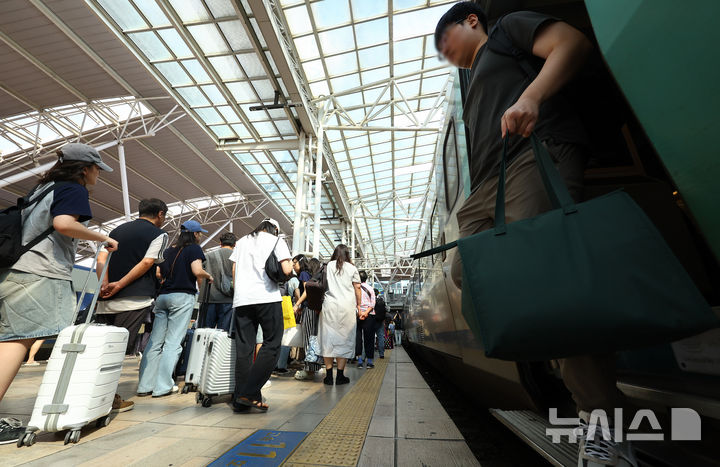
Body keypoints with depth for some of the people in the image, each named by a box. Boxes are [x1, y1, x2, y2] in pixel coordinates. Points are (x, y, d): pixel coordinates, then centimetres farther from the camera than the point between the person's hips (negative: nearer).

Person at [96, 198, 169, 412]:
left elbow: (101, 259, 9)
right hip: (134, 299, -6)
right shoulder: (159, 234, 2)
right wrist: (119, 285, -8)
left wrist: (104, 285, -1)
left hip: (106, 299, 6)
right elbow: (146, 263, -12)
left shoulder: (117, 230, 21)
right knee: (119, 348, -2)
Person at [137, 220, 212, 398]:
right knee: (173, 342, -3)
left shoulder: (168, 250, 18)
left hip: (162, 296, 7)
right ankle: (163, 386, -1)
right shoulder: (194, 248, -2)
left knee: (155, 341, 9)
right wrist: (207, 276, 3)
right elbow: (197, 271, -16)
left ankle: (145, 385, 14)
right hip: (183, 296, -7)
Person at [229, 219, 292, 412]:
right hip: (268, 297, -5)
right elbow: (286, 270, -8)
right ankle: (249, 393, -4)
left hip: (242, 300, 5)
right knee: (271, 345, 3)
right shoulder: (277, 241, 6)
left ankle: (240, 400, 12)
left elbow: (234, 271, 16)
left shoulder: (242, 242, 20)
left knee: (243, 349, 9)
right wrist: (290, 266, 14)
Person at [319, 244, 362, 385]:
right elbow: (357, 288, 6)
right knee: (344, 338, 5)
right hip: (347, 306, -1)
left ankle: (329, 375, 9)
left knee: (328, 338, 6)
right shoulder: (352, 268, 5)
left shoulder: (328, 266, 8)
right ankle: (340, 375, 8)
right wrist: (358, 306, 14)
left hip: (329, 305, 1)